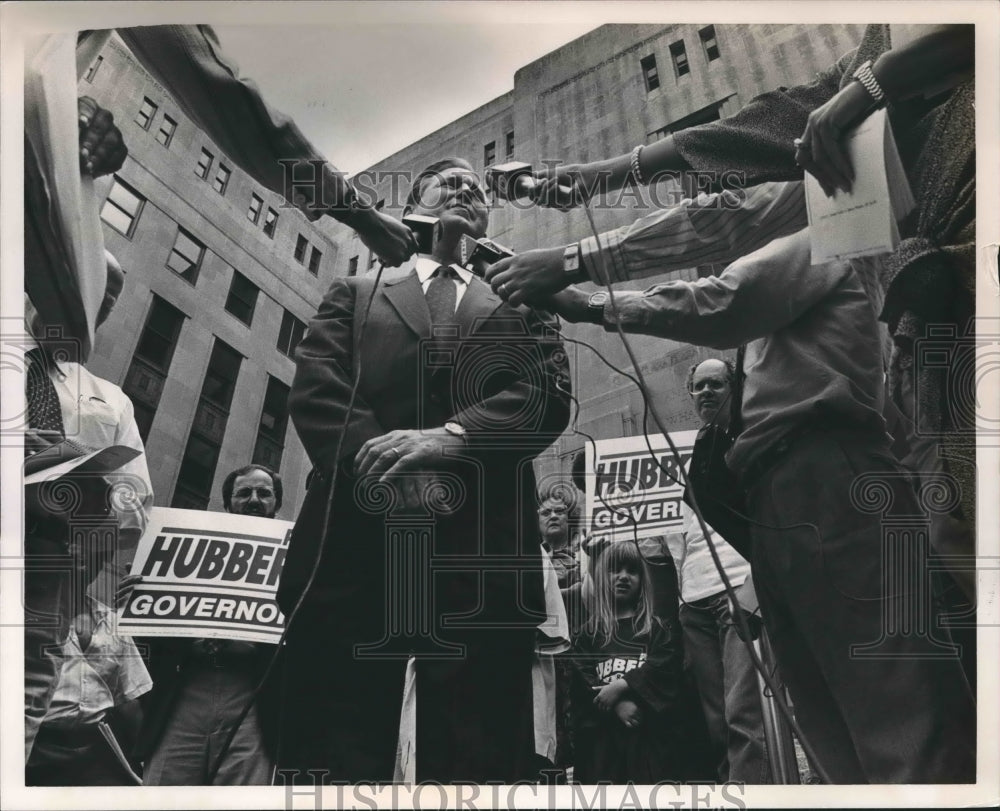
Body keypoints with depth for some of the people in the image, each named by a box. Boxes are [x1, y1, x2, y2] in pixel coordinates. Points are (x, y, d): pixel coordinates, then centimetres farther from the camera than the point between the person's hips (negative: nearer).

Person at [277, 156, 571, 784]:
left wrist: (452, 435, -13)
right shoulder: (355, 295, 26)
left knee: (479, 761, -4)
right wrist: (380, 461, -12)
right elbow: (315, 388, 8)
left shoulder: (523, 304, 25)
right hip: (353, 545, 0)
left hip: (480, 559, 0)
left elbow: (550, 394, 6)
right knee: (331, 762, -5)